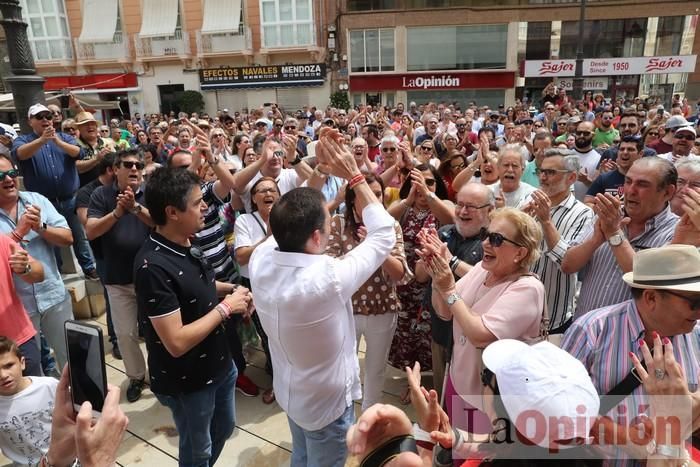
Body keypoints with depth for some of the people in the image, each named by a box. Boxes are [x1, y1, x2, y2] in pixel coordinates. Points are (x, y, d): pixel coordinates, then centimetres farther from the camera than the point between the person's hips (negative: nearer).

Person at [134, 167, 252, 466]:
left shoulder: (186, 244, -4)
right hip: (187, 381, -8)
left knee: (224, 428, 29)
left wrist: (228, 289, -1)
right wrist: (225, 307, -22)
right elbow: (177, 343, -30)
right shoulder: (154, 266, -30)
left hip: (218, 364, 8)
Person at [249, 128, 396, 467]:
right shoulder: (328, 278, -39)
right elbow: (384, 235, -24)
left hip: (289, 390, 6)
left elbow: (292, 222, -3)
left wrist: (320, 169, -8)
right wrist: (353, 175, -19)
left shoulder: (260, 260, -22)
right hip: (326, 401, -5)